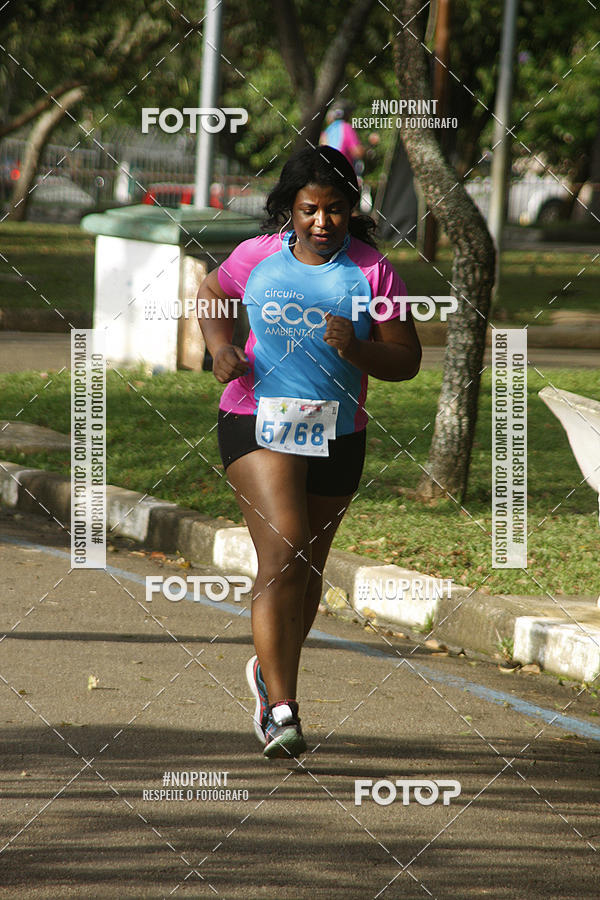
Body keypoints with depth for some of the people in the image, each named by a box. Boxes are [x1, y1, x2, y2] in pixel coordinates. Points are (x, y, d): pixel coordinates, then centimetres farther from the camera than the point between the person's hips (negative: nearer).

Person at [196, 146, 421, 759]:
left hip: (336, 433, 2)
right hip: (258, 421, -2)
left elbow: (406, 362, 0)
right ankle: (279, 709, -22)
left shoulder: (372, 271, -2)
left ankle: (270, 670, 40)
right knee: (283, 552, -19)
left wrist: (357, 349, -21)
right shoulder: (257, 258, 0)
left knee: (309, 564, 13)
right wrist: (221, 347, 0)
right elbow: (210, 295, 21)